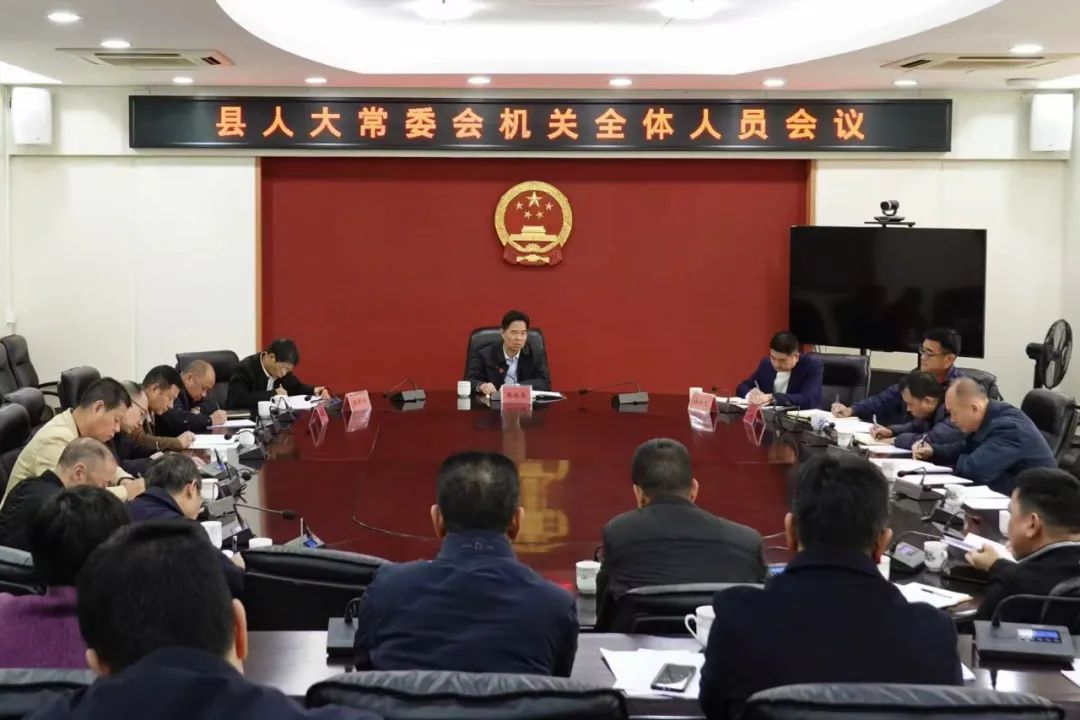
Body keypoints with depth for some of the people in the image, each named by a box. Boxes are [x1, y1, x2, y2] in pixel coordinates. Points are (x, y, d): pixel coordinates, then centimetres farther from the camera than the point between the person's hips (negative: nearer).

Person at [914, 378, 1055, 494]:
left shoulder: (1008, 427, -25)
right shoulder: (988, 418, 5)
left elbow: (975, 469, -32)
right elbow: (964, 448, 20)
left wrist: (955, 463, -10)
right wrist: (933, 451, 3)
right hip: (1009, 492, 9)